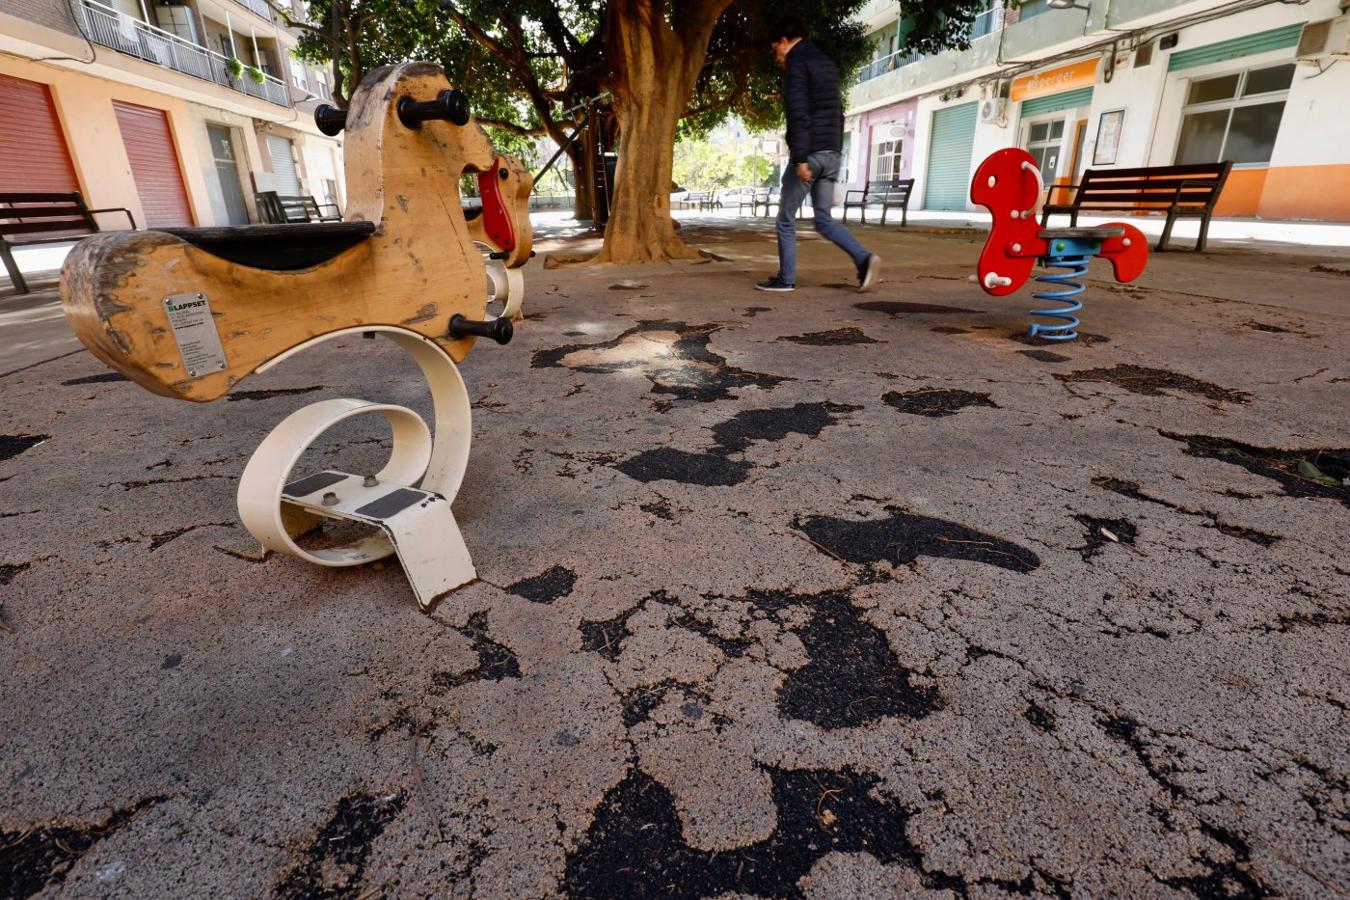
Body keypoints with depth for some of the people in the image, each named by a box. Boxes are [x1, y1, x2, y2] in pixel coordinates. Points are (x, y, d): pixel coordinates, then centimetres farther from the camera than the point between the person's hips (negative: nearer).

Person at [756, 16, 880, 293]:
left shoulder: (797, 63, -6)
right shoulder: (828, 64, 22)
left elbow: (798, 114, -18)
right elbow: (838, 112, 22)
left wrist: (800, 158, -22)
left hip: (809, 154, -8)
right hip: (831, 154, 8)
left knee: (786, 219, 4)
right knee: (824, 220, 9)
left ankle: (786, 279, 7)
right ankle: (864, 259, -9)